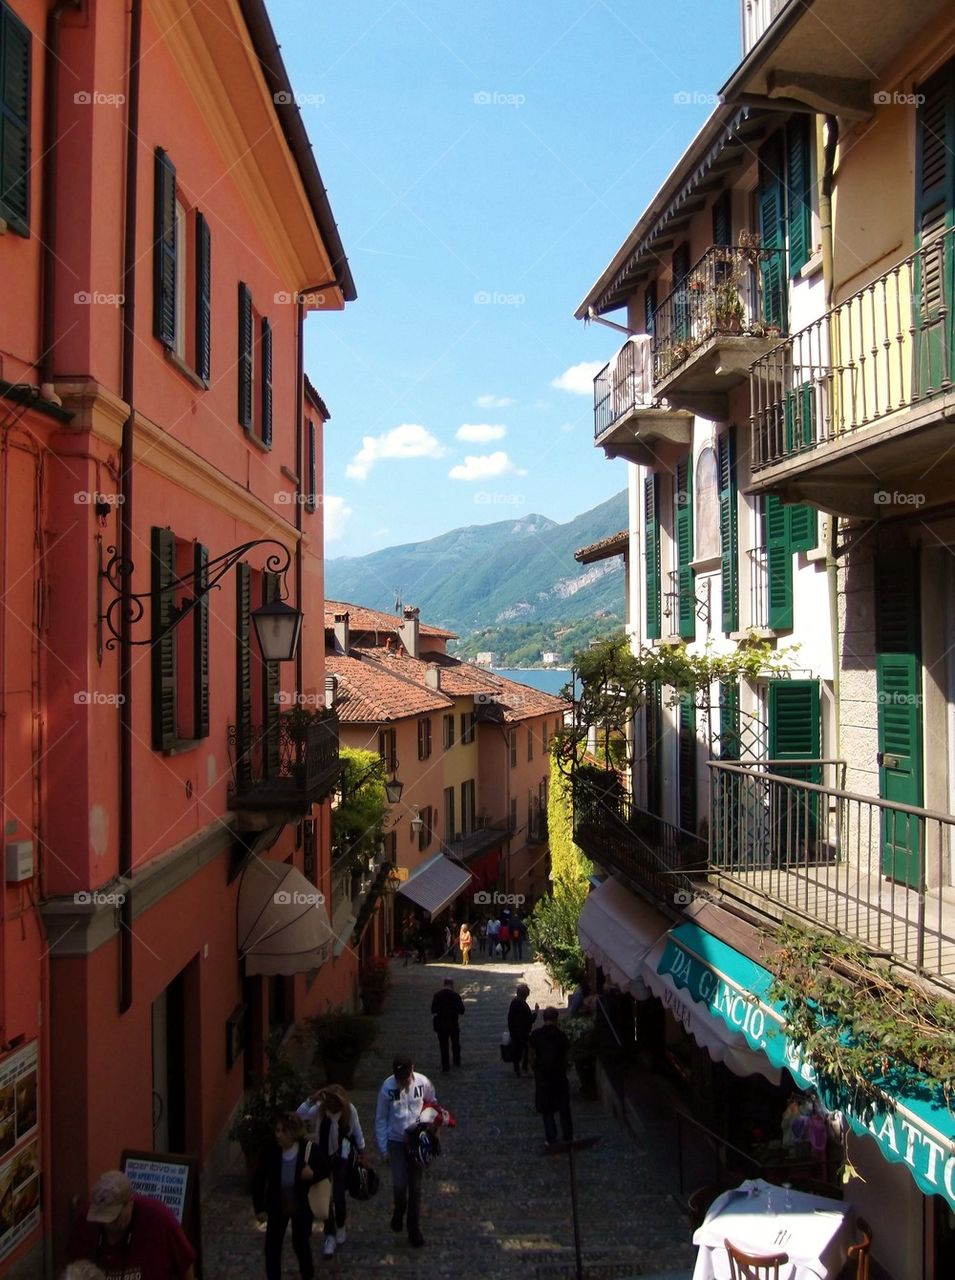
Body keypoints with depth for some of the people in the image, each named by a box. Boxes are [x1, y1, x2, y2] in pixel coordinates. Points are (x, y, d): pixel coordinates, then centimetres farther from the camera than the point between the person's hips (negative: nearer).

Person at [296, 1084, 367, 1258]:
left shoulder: (349, 1110, -17)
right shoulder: (318, 1109, -18)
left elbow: (357, 1132, -3)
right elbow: (299, 1116, -32)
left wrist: (361, 1154, 3)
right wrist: (311, 1100, -42)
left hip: (342, 1158, -1)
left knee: (339, 1196, 2)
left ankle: (340, 1227, 32)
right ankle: (330, 1237, 18)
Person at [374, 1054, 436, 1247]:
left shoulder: (423, 1082, -14)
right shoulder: (387, 1087, -17)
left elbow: (431, 1105, 6)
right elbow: (380, 1119, -5)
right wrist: (383, 1149, -3)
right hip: (396, 1141, -1)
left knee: (415, 1187, 7)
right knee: (399, 1185, -10)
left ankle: (414, 1229, 25)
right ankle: (399, 1210, 23)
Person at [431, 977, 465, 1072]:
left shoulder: (437, 995, -8)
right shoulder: (455, 995, -12)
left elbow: (433, 1012, -6)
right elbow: (461, 1012, -8)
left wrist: (434, 1025, 7)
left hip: (441, 1025, 0)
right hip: (453, 1025, 0)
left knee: (443, 1046, 9)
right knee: (456, 1045, 22)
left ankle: (445, 1067, 11)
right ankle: (457, 1062, 38)